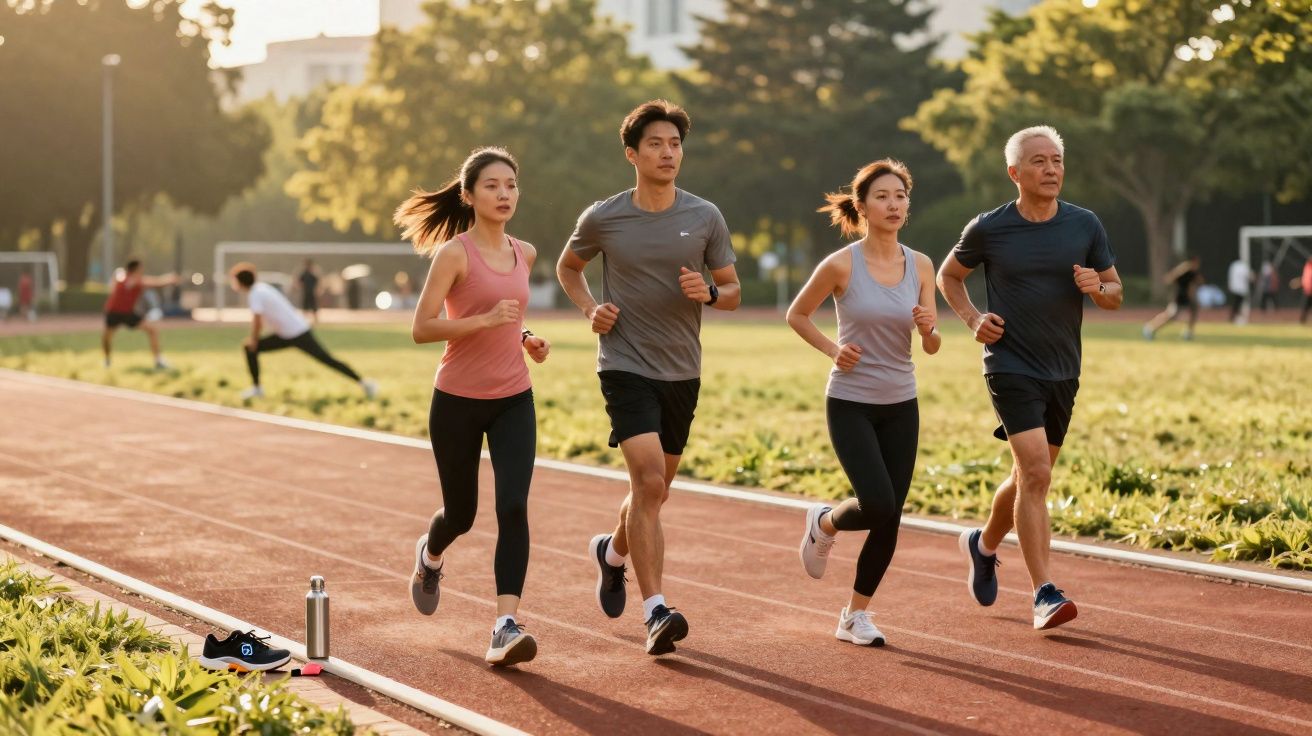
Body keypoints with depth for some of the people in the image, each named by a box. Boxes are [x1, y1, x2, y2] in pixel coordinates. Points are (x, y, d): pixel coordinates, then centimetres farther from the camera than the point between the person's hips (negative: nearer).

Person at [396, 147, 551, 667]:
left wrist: (527, 339, 6)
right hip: (457, 402, -3)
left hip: (514, 400, 4)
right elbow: (421, 328, -16)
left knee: (513, 506, -15)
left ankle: (506, 627, -19)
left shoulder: (524, 254, 7)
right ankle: (431, 556, 48)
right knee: (461, 513, 11)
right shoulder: (454, 253, -11)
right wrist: (484, 320, -27)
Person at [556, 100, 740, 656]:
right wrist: (589, 308, -3)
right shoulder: (602, 218, -3)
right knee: (648, 481, -19)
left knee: (655, 490, 15)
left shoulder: (705, 217, 0)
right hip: (625, 366, -4)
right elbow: (568, 266, 15)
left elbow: (733, 292, 8)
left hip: (682, 372, 4)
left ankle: (612, 551, 47)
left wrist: (708, 293, -15)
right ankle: (656, 613, -20)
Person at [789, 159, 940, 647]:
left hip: (901, 406, 4)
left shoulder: (921, 266, 0)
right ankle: (823, 524, 17)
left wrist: (928, 327, -18)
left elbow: (931, 348, 3)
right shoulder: (841, 265, -12)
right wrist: (832, 350, -9)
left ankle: (855, 616, 18)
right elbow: (796, 315, 3)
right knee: (878, 506, -17)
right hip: (851, 404, -4)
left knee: (890, 518, 2)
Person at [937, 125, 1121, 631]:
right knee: (1036, 475, -17)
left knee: (1028, 477, 15)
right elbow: (948, 275, 11)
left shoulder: (1085, 226, 1)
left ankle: (984, 545, 43)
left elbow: (1116, 294, 9)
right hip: (1010, 367, -4)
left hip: (1063, 372, 4)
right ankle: (1044, 594, -14)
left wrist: (1097, 288, -14)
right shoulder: (988, 229, -5)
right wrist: (972, 319, -5)